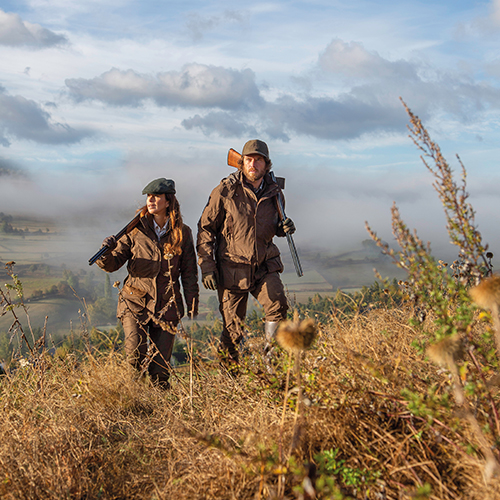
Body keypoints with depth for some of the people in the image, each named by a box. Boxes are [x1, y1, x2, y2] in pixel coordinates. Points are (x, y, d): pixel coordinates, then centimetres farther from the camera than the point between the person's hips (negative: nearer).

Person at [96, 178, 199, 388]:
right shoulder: (136, 230, 2)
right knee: (135, 358, -12)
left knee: (161, 365, 2)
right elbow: (113, 264, 1)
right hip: (135, 302, -1)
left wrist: (192, 308, 7)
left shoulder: (182, 233, 4)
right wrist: (107, 253, -22)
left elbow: (189, 274, 9)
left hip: (167, 306, 1)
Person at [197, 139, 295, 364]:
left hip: (264, 266, 3)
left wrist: (283, 228, -4)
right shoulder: (225, 191, -9)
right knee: (233, 329, 3)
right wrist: (206, 266, -8)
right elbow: (205, 229, -2)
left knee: (278, 305, -23)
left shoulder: (273, 192, 4)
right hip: (232, 268, -3)